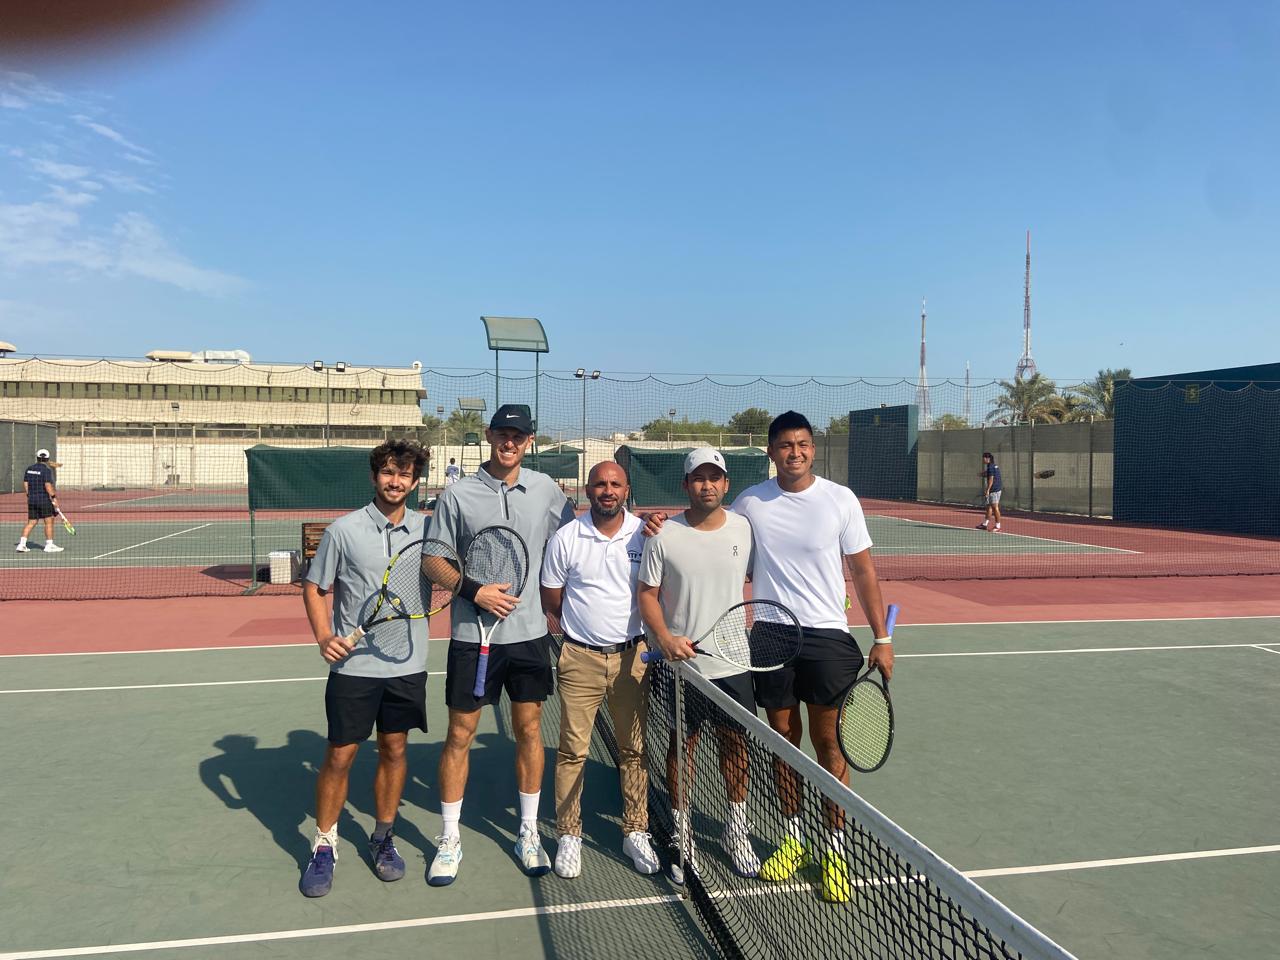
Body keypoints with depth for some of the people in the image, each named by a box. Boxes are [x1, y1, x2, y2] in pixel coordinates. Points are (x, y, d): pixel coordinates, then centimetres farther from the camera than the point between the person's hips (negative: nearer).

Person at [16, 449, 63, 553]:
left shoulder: (29, 469, 9)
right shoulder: (47, 470, -12)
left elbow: (25, 484, 13)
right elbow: (48, 485, -19)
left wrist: (30, 495, 20)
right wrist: (54, 497, -14)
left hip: (32, 500, 7)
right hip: (44, 500, -7)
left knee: (31, 522, 12)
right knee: (49, 522, 3)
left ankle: (21, 544, 6)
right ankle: (49, 545, 5)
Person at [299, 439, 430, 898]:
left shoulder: (426, 529, 1)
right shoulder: (344, 530, -6)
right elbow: (314, 588, 1)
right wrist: (323, 636, -12)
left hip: (407, 664, 3)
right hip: (354, 665, -2)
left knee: (394, 750, 13)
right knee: (340, 756, 5)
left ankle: (383, 838, 31)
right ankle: (324, 846, 23)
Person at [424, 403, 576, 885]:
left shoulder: (544, 488, 2)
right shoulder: (458, 494, -4)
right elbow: (433, 561, -2)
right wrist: (475, 591, -14)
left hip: (530, 631, 2)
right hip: (472, 633, -2)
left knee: (529, 728, 10)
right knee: (459, 735, 5)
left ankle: (528, 832, 26)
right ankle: (449, 839, 21)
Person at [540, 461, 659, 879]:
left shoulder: (646, 534, -1)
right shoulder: (565, 538, -2)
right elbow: (551, 598, 5)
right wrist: (585, 626, 4)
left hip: (631, 656, 1)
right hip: (580, 658, -1)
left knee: (634, 748, 10)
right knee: (572, 749, 3)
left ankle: (636, 832, 24)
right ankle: (569, 836, 18)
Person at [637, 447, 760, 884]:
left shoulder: (744, 529, 0)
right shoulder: (663, 535, -7)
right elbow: (647, 593, -4)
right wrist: (664, 638, -19)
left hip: (734, 662, 2)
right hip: (682, 663, -2)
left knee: (735, 745, 12)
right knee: (682, 746, 10)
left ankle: (736, 831, 32)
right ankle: (681, 836, 27)